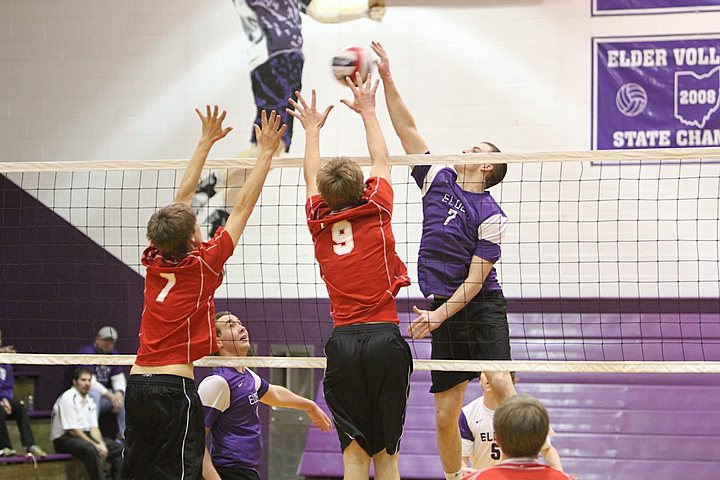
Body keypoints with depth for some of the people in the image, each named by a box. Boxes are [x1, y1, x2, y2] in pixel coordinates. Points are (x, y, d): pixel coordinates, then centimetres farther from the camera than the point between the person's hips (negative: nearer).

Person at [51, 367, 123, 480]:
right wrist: (95, 445, -19)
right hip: (65, 439, -9)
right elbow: (72, 430, -17)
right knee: (90, 449, -37)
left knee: (118, 449, -3)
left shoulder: (89, 401, 12)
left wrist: (101, 444, -13)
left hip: (85, 436, 9)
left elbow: (94, 428, 8)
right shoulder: (68, 398, -13)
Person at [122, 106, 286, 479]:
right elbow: (243, 207, -1)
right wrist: (266, 153, 7)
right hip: (175, 388, -6)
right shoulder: (202, 264, -7)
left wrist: (206, 143, 24)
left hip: (137, 383, 6)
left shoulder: (155, 261, 7)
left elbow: (181, 200, 16)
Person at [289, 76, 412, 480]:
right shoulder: (375, 212, 2)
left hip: (343, 342, 1)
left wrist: (313, 129, 41)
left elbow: (312, 179, 27)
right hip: (384, 337, -1)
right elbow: (382, 161, 20)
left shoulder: (319, 223, 7)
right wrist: (368, 110, 33)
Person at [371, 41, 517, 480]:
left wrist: (439, 314, -17)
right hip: (443, 314, 5)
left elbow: (476, 279, -10)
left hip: (482, 310, -5)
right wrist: (387, 78, 4)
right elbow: (407, 128, 9)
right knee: (445, 415, 3)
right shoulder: (439, 181, 10)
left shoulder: (490, 215, -6)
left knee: (499, 381, -24)